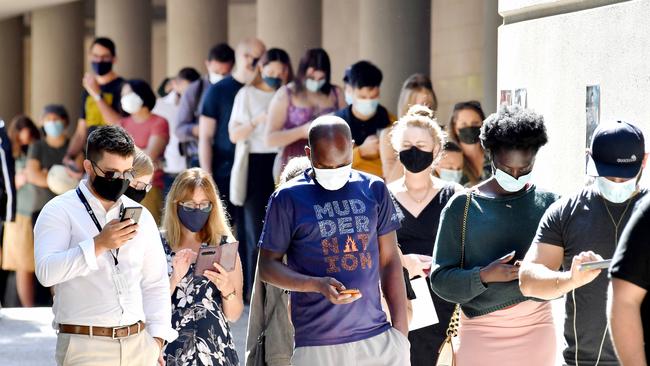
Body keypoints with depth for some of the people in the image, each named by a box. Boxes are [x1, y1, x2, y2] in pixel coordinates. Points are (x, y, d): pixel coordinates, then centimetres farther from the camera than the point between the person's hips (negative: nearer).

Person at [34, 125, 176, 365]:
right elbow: (47, 272, -16)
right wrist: (99, 244, -23)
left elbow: (156, 284, 17)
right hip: (85, 345, -4)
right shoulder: (59, 211, -1)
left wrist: (157, 340, 7)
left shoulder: (142, 217, 14)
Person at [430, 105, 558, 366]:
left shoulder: (548, 204, 3)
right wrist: (484, 276, -19)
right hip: (480, 332, -1)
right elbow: (440, 278, -3)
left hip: (537, 328, 1)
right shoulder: (461, 207, -1)